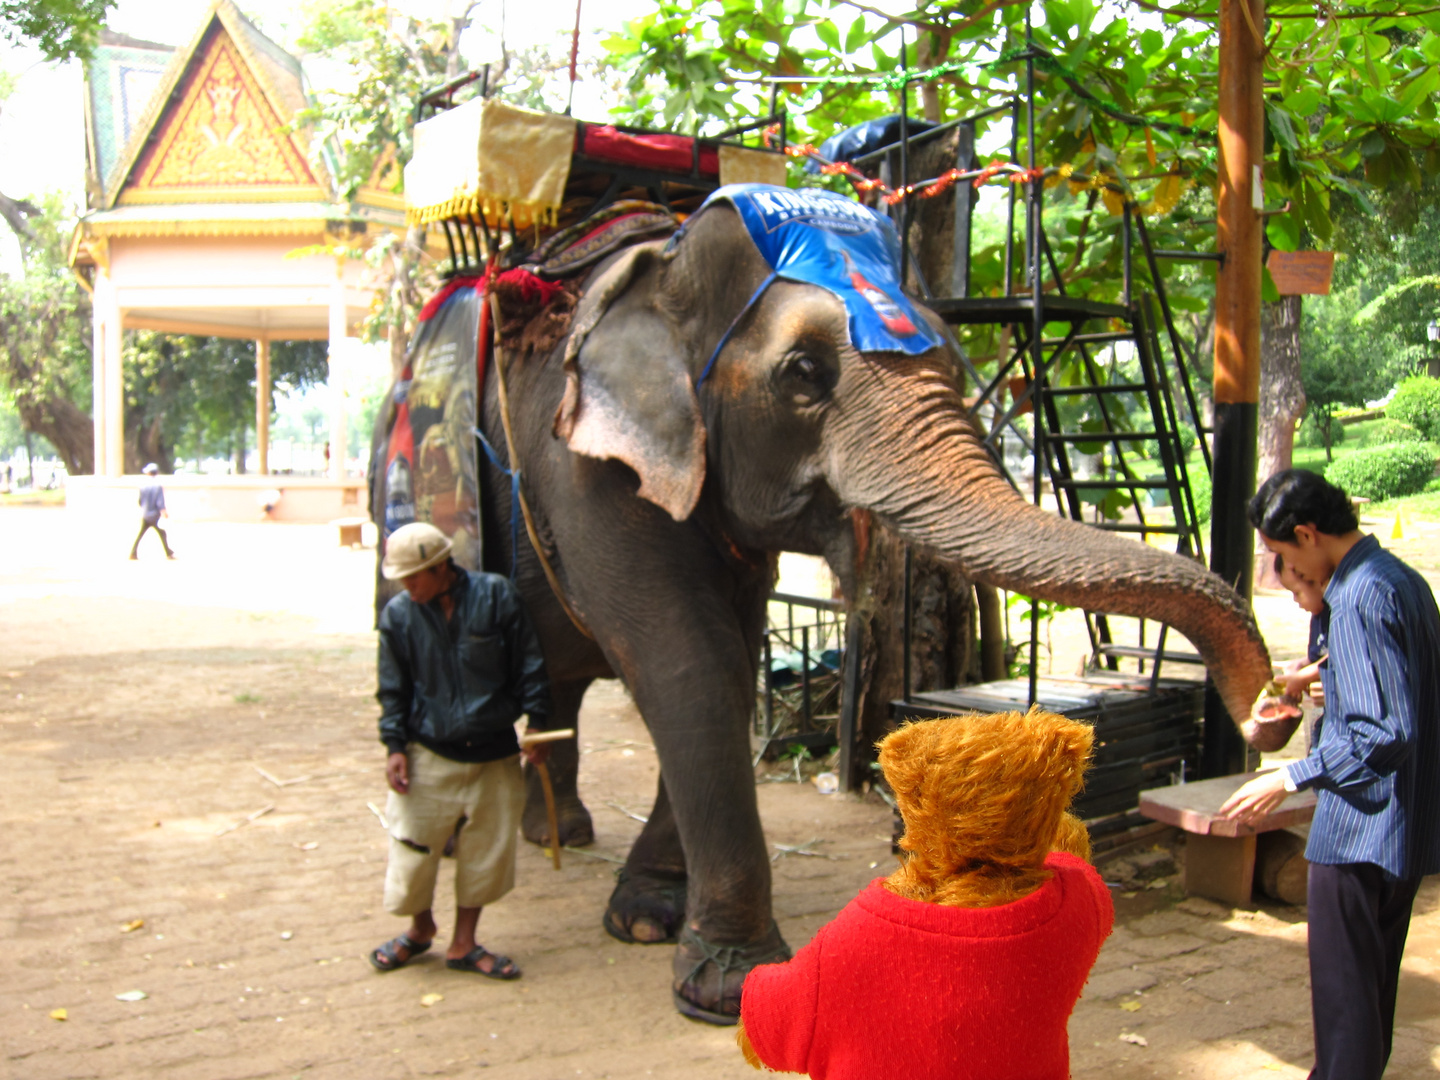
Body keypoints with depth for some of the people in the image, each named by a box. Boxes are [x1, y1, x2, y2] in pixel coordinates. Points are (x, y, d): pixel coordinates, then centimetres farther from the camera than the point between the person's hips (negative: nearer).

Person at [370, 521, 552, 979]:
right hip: (429, 756, 0)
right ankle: (420, 927, 32)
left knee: (487, 851, 6)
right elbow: (393, 688, 5)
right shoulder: (398, 615, -2)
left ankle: (464, 943, 23)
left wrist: (537, 721, -2)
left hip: (494, 756, 0)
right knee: (413, 848, 4)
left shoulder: (495, 595, -6)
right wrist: (395, 746, -3)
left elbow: (528, 663, 0)